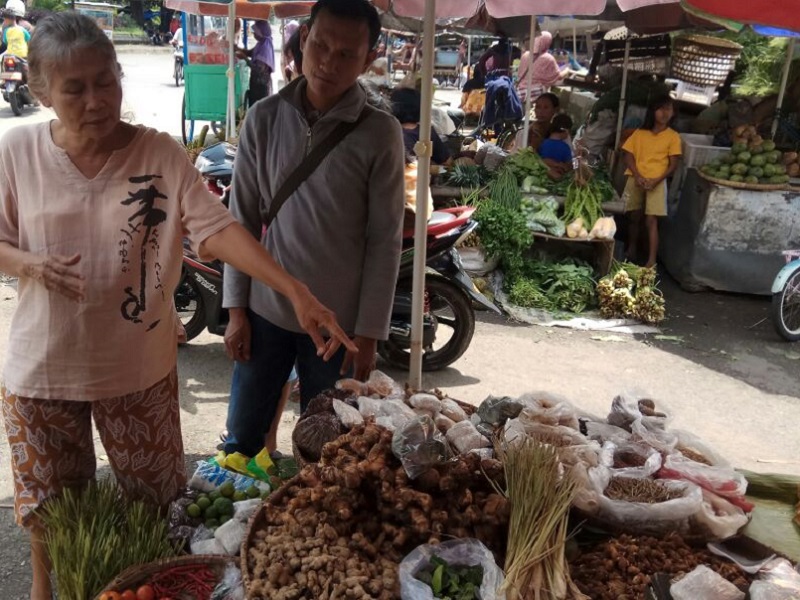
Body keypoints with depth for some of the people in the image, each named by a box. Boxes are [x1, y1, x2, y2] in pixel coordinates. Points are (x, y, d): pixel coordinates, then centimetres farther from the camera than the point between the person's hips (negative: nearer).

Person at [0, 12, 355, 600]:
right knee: (48, 507, 20)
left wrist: (294, 290, -32)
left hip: (140, 368, -1)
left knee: (157, 504, 15)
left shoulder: (161, 153, -11)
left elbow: (217, 228, -20)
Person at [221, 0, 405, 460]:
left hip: (339, 321, -2)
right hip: (266, 311, 3)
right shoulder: (264, 118, -1)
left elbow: (385, 242, -8)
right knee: (241, 442, 15)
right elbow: (243, 218, 3)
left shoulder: (380, 134, -9)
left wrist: (368, 333, -8)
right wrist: (236, 308, 2)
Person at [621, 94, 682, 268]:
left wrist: (656, 180, -15)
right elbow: (628, 156, 4)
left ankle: (652, 260, -10)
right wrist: (637, 176, -11)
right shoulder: (640, 133, 6)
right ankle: (631, 250, 29)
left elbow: (673, 165, -1)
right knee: (635, 217, 11)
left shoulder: (673, 136, 1)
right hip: (636, 180, 2)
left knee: (651, 220, -10)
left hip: (657, 182, -2)